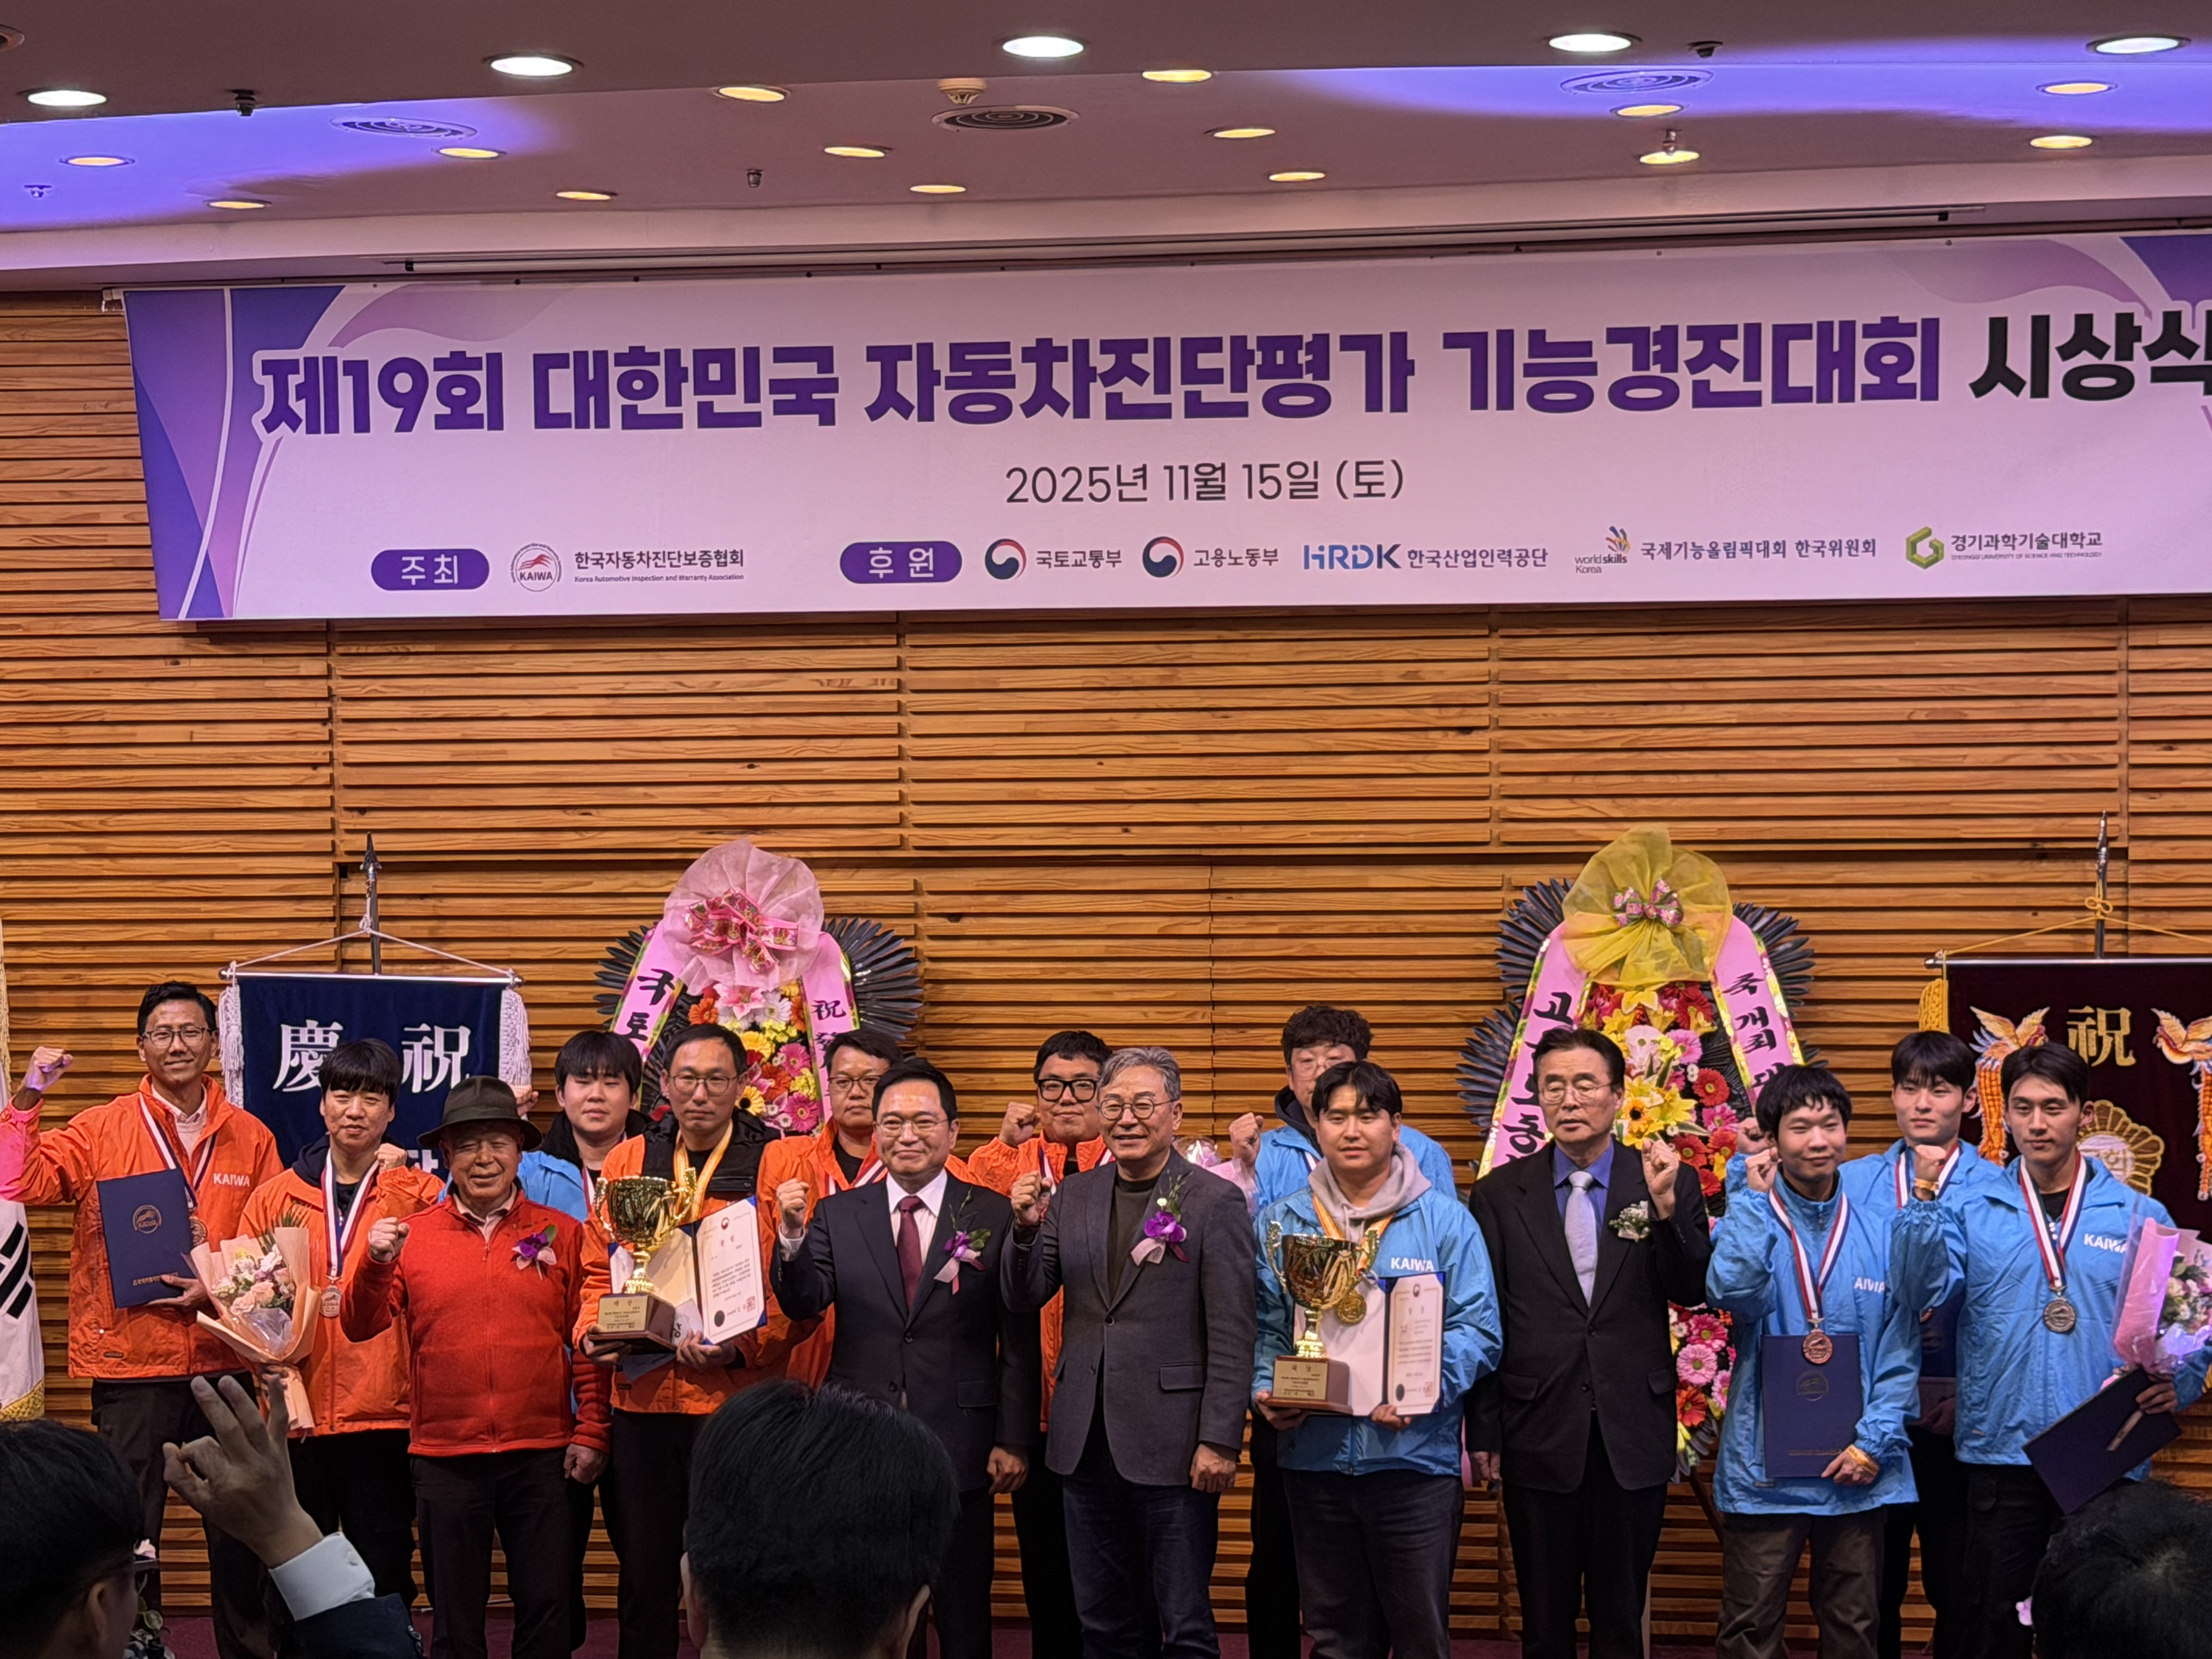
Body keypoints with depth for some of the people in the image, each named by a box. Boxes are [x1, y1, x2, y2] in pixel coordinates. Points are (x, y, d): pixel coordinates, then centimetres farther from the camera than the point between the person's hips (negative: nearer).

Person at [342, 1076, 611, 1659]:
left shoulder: (562, 1234, 3)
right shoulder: (413, 1235, 4)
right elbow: (360, 1326, -1)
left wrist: (591, 1432, -2)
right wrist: (376, 1263, -19)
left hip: (540, 1456, 0)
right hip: (445, 1458, 0)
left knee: (546, 1607, 5)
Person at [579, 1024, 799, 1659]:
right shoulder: (627, 1162, 10)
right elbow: (599, 1270, 15)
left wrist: (740, 1346, -18)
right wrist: (593, 1332, -3)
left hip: (737, 1399, -3)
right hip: (642, 1398, 3)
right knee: (644, 1578, 12)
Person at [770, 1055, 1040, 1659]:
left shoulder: (994, 1216, -2)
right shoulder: (836, 1215, 5)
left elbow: (1020, 1342, -1)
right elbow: (804, 1304, -7)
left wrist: (1015, 1441, -4)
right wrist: (793, 1234, -24)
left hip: (960, 1446, -2)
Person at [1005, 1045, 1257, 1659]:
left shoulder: (1215, 1202, -6)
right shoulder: (1071, 1197, 10)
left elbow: (1232, 1337, -8)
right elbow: (1025, 1298, 8)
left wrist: (1219, 1442, -13)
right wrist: (1026, 1229, -11)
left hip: (1172, 1446, -5)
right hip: (1087, 1442, 5)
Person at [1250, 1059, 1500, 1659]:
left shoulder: (1445, 1220, 0)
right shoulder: (1283, 1222, 8)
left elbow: (1477, 1329, -4)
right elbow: (1264, 1328, 10)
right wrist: (1266, 1392, -8)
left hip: (1415, 1455, -2)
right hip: (1315, 1456, 2)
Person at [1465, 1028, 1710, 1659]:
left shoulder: (1672, 1183, 1)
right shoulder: (1500, 1194, 1)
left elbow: (1692, 1292, -6)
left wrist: (1666, 1206, -21)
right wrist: (1482, 1432, 1)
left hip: (1633, 1437, 0)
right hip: (1537, 1435, 0)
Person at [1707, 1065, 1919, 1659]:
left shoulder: (1881, 1232, 4)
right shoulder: (1749, 1223, 1)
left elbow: (1901, 1349, 3)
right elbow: (1731, 1293, -21)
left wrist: (1873, 1443, -6)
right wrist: (1758, 1198, -14)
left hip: (1857, 1472, 2)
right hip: (1764, 1468, -2)